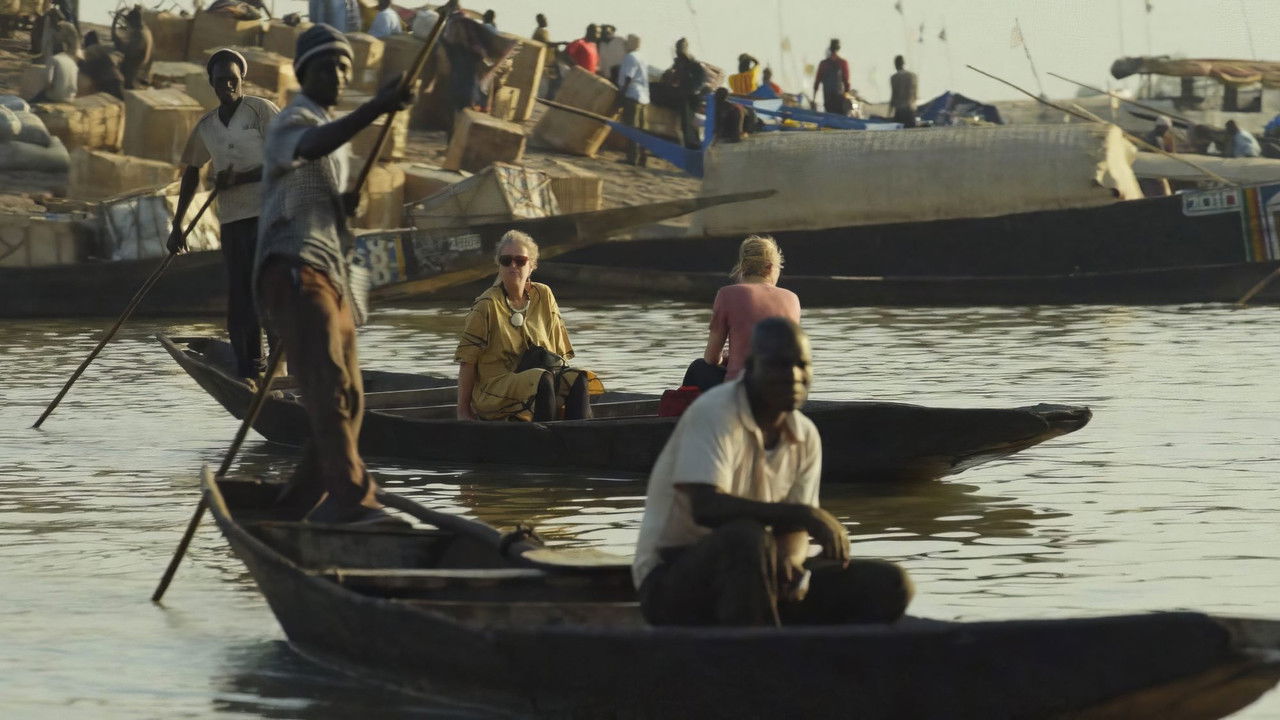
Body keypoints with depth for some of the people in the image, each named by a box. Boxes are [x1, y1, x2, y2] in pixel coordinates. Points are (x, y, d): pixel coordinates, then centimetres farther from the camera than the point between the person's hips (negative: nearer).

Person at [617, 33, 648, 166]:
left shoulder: (630, 58, -8)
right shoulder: (642, 60, 19)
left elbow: (628, 78, -15)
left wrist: (622, 94, -13)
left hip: (632, 96, -9)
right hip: (644, 98, 9)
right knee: (641, 129, 8)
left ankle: (632, 158, -12)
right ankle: (642, 157, 8)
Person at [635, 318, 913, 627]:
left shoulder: (806, 436, 6)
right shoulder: (714, 413, -16)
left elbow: (792, 531, 6)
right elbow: (706, 507, -29)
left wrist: (790, 559, -20)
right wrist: (803, 514, -33)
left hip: (752, 583, 7)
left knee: (888, 585, -6)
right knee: (745, 537, -40)